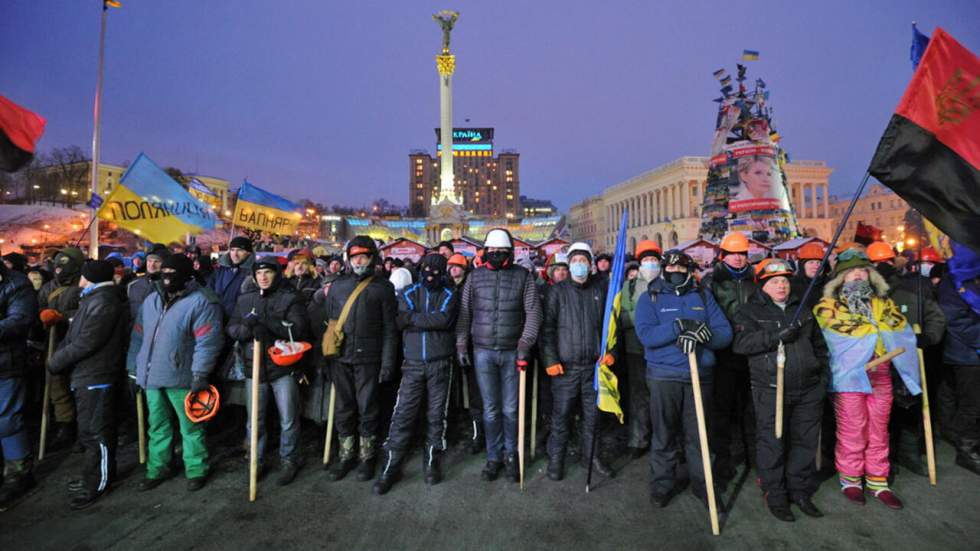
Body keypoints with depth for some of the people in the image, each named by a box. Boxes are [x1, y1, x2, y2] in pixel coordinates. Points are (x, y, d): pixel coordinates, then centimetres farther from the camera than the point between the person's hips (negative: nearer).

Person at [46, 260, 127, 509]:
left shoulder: (104, 302, -18)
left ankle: (97, 483, 9)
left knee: (95, 431, -1)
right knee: (88, 430, 19)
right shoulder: (92, 298, 15)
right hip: (85, 375, 10)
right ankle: (94, 476, 31)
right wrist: (58, 359, 2)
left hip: (96, 377, -10)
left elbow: (85, 343, -21)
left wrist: (55, 362, -9)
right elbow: (72, 337, 17)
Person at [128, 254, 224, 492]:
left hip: (181, 378, -7)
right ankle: (157, 469, 34)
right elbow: (138, 336, 16)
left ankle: (196, 471, 20)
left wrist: (200, 373, -23)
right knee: (157, 427, 19)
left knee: (190, 428, 6)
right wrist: (133, 368, 14)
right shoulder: (151, 301, 12)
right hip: (151, 376, 7)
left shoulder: (200, 302, -12)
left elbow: (207, 341, -18)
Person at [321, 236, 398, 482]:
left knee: (367, 409, 7)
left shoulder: (382, 287, 0)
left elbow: (389, 328, -2)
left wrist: (388, 361, -7)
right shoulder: (337, 286, 9)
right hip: (340, 358, 3)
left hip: (368, 358, -3)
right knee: (344, 409, 12)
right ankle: (346, 455, 28)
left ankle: (367, 456, 24)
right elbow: (328, 321, 11)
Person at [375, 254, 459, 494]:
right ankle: (391, 465, 12)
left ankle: (432, 461, 23)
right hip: (413, 363, 1)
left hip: (440, 363, 0)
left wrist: (413, 317, -12)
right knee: (402, 414, 0)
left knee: (436, 414, 7)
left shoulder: (449, 295, 5)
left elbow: (444, 319, -16)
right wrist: (432, 321, -14)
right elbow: (400, 321, -7)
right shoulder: (409, 293, 9)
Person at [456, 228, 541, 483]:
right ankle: (494, 457, 24)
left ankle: (510, 454, 27)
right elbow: (464, 313, 8)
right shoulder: (475, 277, 5)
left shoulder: (523, 276, 0)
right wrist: (461, 345, 4)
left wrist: (525, 346, -10)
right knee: (490, 409, 9)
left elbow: (533, 313, -3)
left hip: (512, 352, -1)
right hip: (483, 352, 1)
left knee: (510, 409, 8)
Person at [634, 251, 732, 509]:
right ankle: (662, 483, 24)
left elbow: (725, 333, 0)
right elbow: (646, 334, -14)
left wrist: (700, 335, -19)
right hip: (663, 376, -2)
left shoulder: (703, 296, 10)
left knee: (698, 434, 9)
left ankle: (701, 482, 27)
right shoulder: (649, 298, 2)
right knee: (663, 433, 8)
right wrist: (680, 326, -24)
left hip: (700, 375, 2)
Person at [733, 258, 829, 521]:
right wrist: (777, 336, -24)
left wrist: (824, 373, 14)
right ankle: (775, 497, 16)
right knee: (772, 444, 2)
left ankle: (801, 492, 29)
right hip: (771, 390, -5)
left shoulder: (802, 310, 16)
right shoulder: (749, 311, -1)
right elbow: (741, 343, -17)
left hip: (808, 389, 5)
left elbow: (819, 345, 24)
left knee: (805, 441, 13)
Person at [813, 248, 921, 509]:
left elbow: (900, 325, 3)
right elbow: (839, 325, -14)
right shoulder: (829, 304, 1)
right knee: (851, 431, 1)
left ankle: (878, 481, 24)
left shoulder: (882, 302, 14)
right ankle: (850, 478, 17)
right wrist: (878, 326, -7)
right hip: (849, 375, -4)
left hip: (880, 375, 5)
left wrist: (865, 326, -9)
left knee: (879, 430, 12)